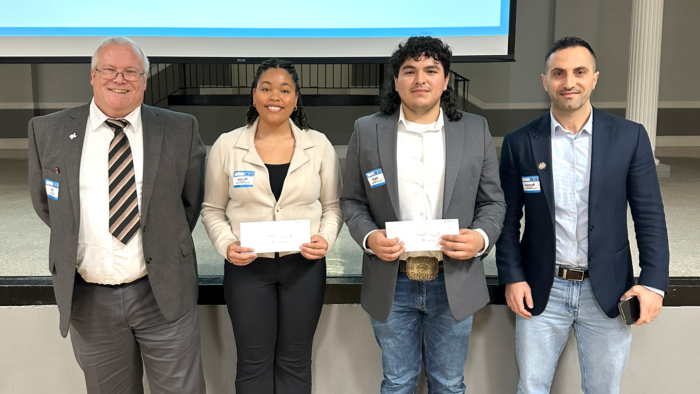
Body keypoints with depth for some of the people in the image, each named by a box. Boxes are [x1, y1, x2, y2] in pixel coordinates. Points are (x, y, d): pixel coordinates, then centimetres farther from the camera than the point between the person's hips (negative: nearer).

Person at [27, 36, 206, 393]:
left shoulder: (180, 130, -3)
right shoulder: (48, 132, 0)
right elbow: (45, 202, 13)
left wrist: (166, 247, 8)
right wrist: (76, 241, 10)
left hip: (164, 294, -1)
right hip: (87, 299, 1)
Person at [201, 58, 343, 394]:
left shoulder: (318, 144, -1)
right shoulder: (226, 145, -2)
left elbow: (333, 205, 6)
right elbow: (212, 209, 4)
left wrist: (326, 239, -12)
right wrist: (226, 245, -13)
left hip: (304, 265, 1)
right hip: (247, 266, 0)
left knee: (294, 361, 12)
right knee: (254, 361, 10)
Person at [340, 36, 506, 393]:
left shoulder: (475, 130, 2)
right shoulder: (367, 131, 0)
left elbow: (493, 201, 5)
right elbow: (351, 200, 5)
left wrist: (481, 237, -15)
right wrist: (368, 237, -14)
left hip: (453, 282, 1)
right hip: (392, 283, 0)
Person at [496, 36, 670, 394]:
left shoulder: (630, 137, -3)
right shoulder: (520, 143, -3)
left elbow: (649, 215, -1)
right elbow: (508, 219, 2)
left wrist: (653, 282, -8)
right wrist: (511, 277, -4)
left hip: (608, 291, 0)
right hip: (541, 290, 0)